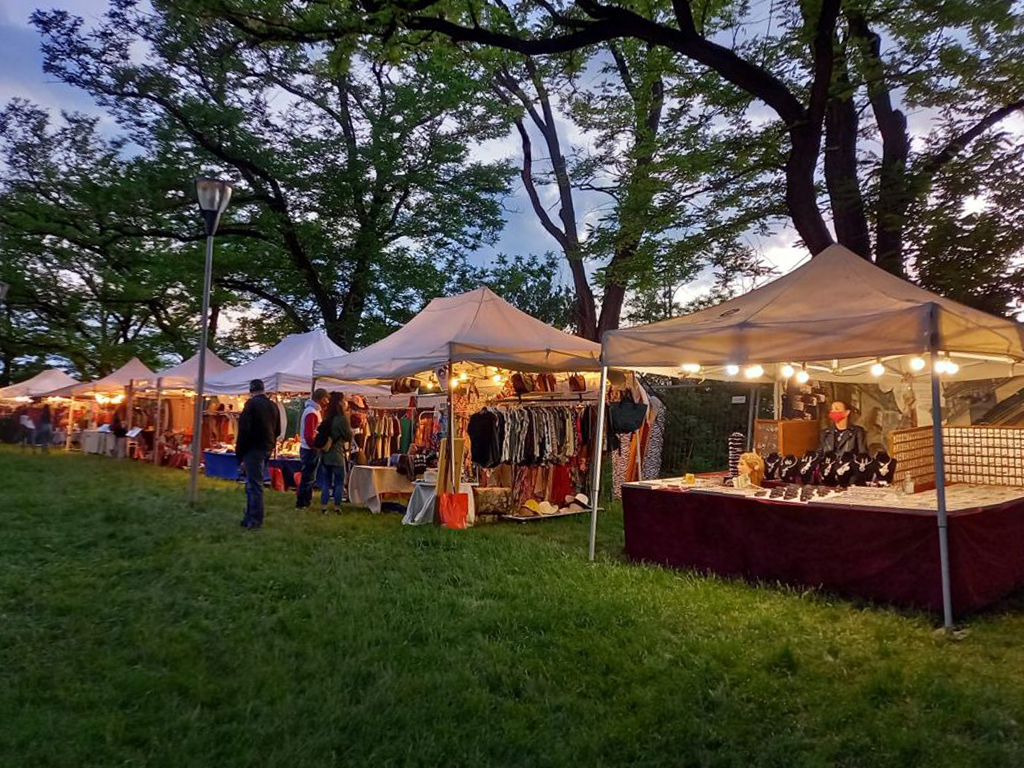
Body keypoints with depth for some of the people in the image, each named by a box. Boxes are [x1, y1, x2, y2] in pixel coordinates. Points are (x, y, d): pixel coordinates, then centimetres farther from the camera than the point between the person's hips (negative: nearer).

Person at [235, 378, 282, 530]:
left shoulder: (251, 404, -12)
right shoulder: (273, 406, 10)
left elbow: (244, 430, -16)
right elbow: (277, 431, 17)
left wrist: (239, 453, -11)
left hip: (253, 449, -7)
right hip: (267, 449, 7)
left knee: (254, 485, -2)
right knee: (253, 484, 17)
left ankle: (255, 520, 1)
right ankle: (250, 517, 23)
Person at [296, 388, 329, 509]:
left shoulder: (314, 410, 13)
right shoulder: (312, 413, -20)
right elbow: (309, 435, -24)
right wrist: (316, 446, -15)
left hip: (310, 449, 10)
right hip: (310, 450, -10)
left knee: (309, 477, 17)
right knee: (308, 477, -2)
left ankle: (307, 501, 26)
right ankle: (301, 504, 5)